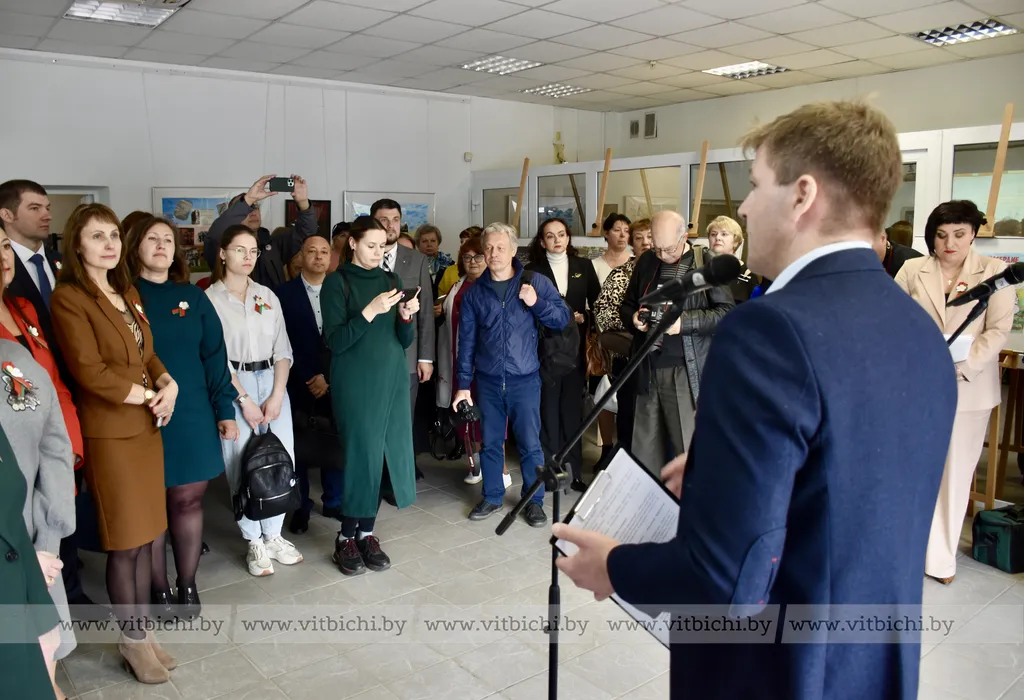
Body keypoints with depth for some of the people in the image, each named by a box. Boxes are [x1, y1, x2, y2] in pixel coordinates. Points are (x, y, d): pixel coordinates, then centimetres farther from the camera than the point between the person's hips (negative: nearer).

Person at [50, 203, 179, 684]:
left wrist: (169, 384, -5)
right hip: (110, 432, -7)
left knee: (146, 536, 12)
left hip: (146, 427, 7)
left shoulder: (128, 293, 12)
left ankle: (142, 628, 27)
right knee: (124, 542, 4)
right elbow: (90, 373, -17)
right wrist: (149, 396, -11)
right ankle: (132, 638, 21)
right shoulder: (68, 298, -11)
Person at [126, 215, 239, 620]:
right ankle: (159, 590, 22)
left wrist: (225, 410, 2)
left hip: (192, 416, 2)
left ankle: (187, 586, 23)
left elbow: (215, 356, 6)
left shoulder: (193, 297, 7)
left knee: (189, 499, 8)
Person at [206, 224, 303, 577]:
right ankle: (254, 542, 13)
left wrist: (277, 395, -6)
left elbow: (282, 349, 6)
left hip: (273, 382, 4)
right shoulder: (210, 298, -2)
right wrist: (245, 400, -11)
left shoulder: (267, 296, 10)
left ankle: (273, 535, 17)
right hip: (233, 386, -3)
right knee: (243, 464, -1)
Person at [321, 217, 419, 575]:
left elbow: (405, 341, 9)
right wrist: (370, 311, -21)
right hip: (356, 383, -4)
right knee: (362, 455, -5)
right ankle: (346, 537, 9)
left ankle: (366, 532, 15)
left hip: (393, 379, 5)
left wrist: (406, 316, -11)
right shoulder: (337, 282, -3)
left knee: (383, 455, 4)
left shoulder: (392, 280, 10)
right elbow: (335, 341, -12)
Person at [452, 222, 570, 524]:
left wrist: (536, 303, -17)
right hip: (488, 381, 2)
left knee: (530, 443, 0)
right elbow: (466, 340, 6)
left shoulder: (536, 282, 0)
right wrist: (463, 383, 4)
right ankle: (492, 496, 26)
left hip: (525, 379, -2)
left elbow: (563, 318, -1)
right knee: (490, 442, 10)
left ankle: (534, 500, 16)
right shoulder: (474, 292, 5)